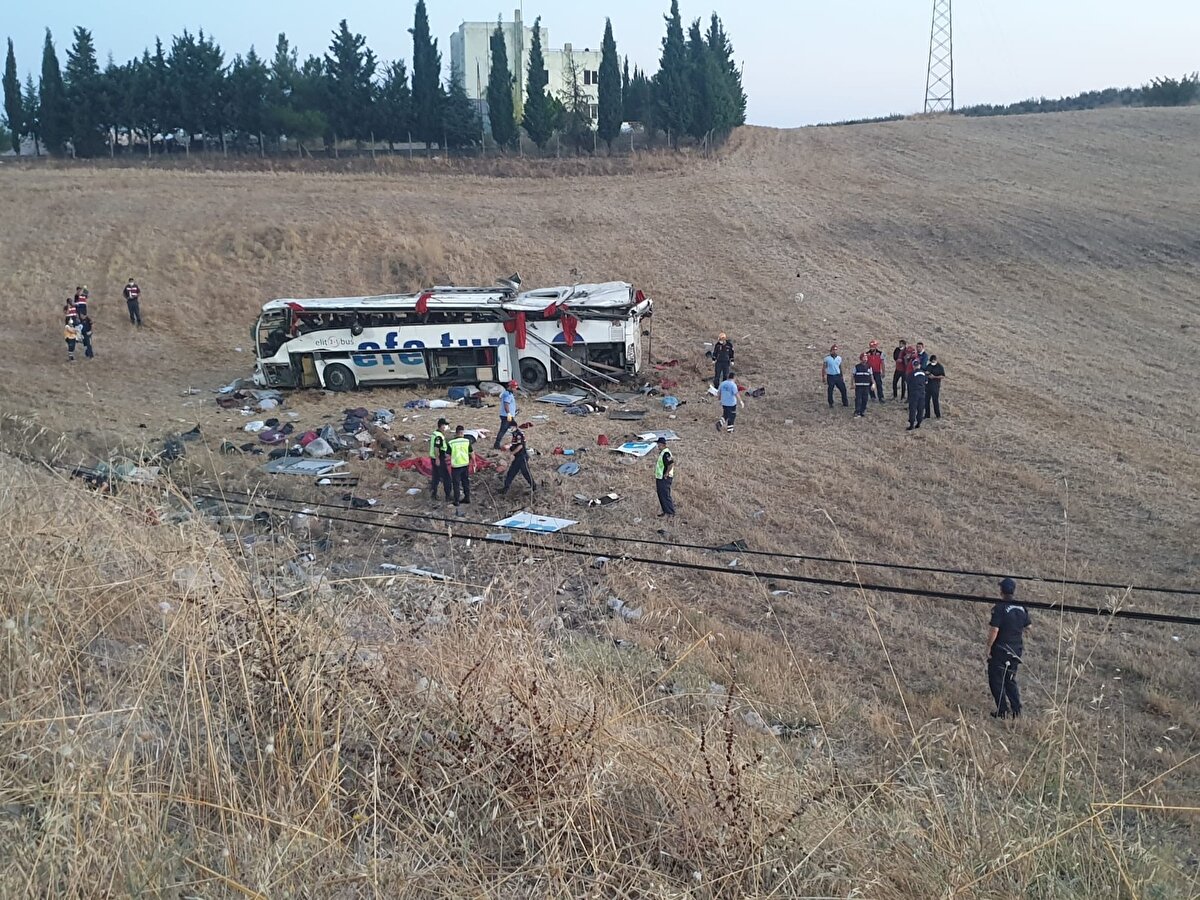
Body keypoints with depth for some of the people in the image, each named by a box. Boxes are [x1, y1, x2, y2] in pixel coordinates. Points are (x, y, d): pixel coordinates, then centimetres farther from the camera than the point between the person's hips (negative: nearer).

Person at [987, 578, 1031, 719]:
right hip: (1016, 651, 6)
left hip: (1000, 650, -6)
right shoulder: (1022, 608, 3)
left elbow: (994, 630, -21)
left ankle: (1002, 711, 3)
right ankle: (1017, 711, 16)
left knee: (996, 680, 5)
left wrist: (989, 647, -12)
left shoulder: (999, 608, -18)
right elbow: (1028, 628, 10)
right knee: (1010, 680, 19)